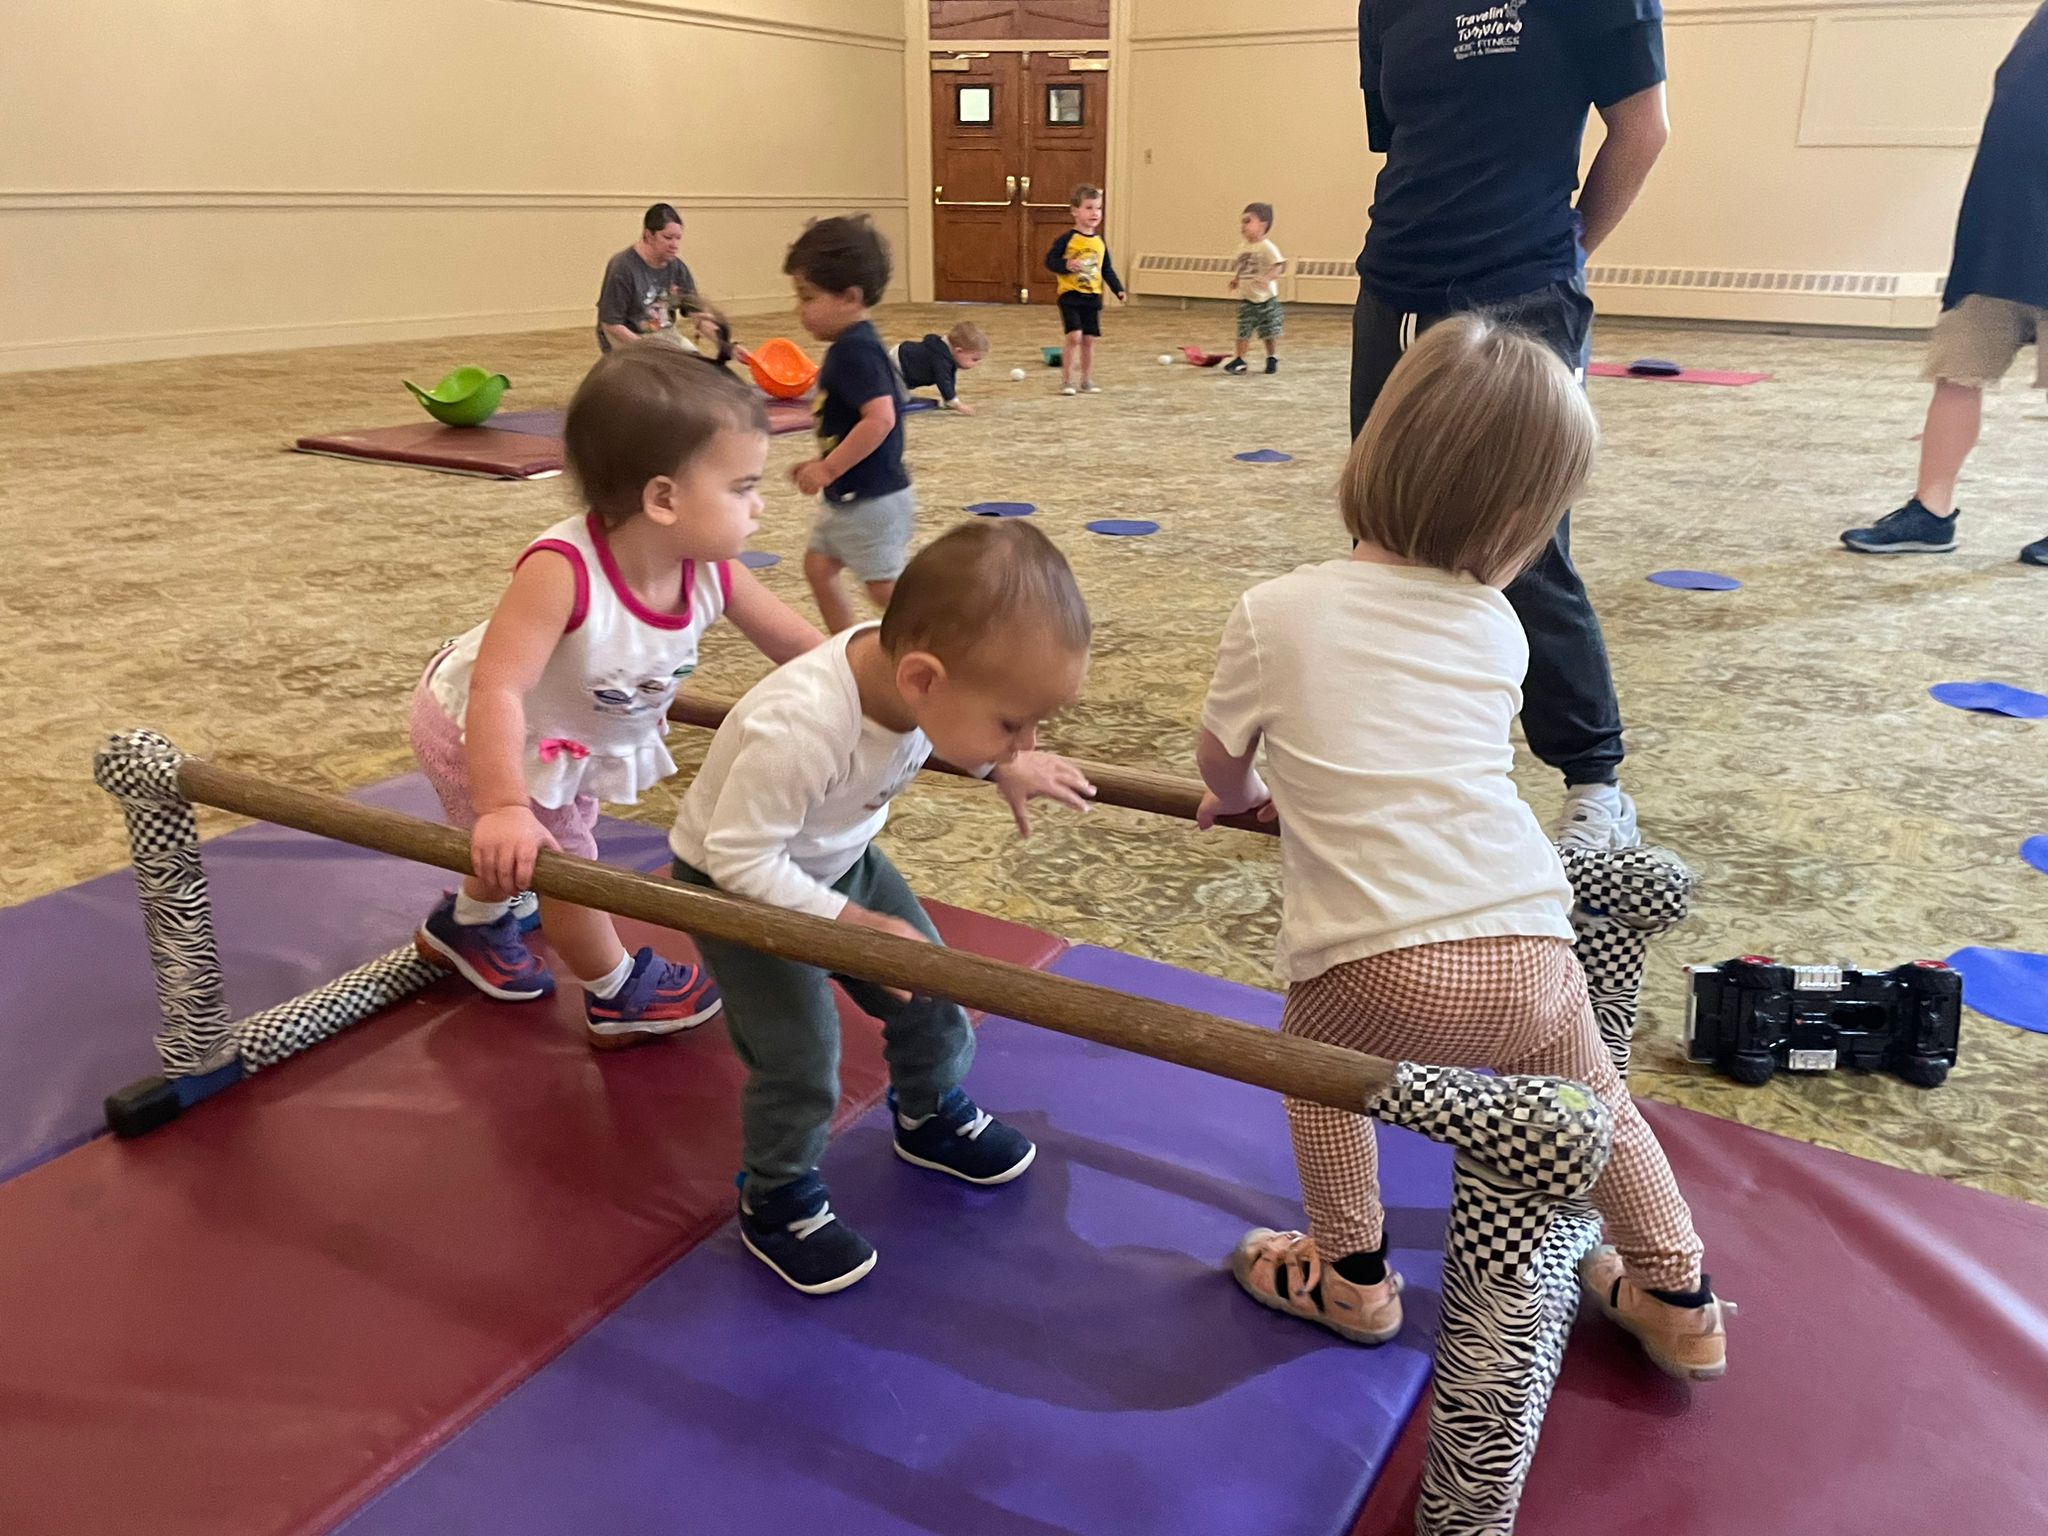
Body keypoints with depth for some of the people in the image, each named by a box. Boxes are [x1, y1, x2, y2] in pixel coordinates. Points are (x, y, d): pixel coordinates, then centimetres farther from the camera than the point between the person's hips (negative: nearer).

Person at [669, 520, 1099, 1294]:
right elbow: (741, 858, -33)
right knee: (799, 1052, -7)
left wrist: (1006, 765, -2)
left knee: (928, 986, 14)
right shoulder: (796, 730, -45)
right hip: (737, 886, -6)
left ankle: (932, 1115, 42)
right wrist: (853, 924, -32)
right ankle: (776, 1202, 20)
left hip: (842, 859, 7)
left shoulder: (907, 661, -25)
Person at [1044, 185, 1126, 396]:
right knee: (1074, 336, -15)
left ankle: (1087, 380, 18)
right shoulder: (1067, 239, -7)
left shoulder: (1100, 242, 9)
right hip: (1070, 296, -5)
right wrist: (1066, 265, -24)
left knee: (1089, 339, 7)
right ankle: (1066, 380, -3)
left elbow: (1107, 269, 16)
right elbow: (1050, 260, -7)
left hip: (1092, 297, 5)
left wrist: (1118, 289, 8)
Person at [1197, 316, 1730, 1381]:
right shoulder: (1496, 628, 10)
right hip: (1530, 960, 3)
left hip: (1376, 975, -3)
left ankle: (1351, 1275, 41)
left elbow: (1220, 764, 16)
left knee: (1318, 1052, 31)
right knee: (1590, 1089, 32)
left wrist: (1249, 798, 38)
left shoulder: (1274, 613, 2)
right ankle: (1676, 1299, 46)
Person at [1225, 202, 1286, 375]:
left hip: (1265, 298, -5)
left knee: (1270, 331, 7)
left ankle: (1272, 359, 22)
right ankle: (1239, 360, 13)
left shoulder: (1267, 247, -15)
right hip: (1246, 298, 5)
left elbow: (1279, 265, -23)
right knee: (1243, 330, 4)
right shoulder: (1242, 248, 6)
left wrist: (1266, 278, -37)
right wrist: (1235, 279, 2)